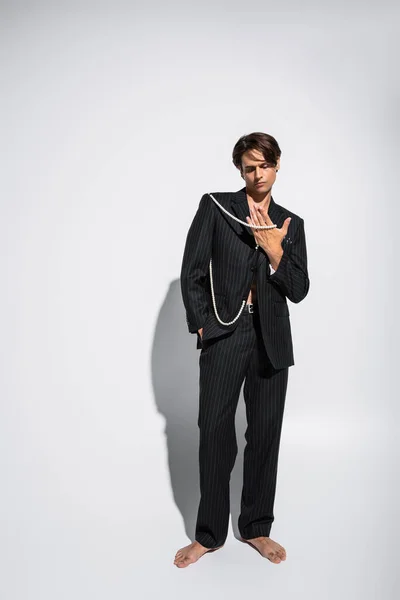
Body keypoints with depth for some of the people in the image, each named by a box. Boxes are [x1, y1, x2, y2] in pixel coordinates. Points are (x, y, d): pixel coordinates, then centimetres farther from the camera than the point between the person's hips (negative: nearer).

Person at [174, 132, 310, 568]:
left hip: (271, 338, 3)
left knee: (265, 431, 8)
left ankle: (256, 527, 27)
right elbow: (191, 273, 0)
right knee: (214, 430, 1)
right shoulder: (215, 206, 3)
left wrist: (274, 249, -8)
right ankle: (209, 533, 19)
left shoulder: (291, 224, 11)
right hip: (224, 334, -2)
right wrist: (201, 325, -7)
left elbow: (298, 291, 5)